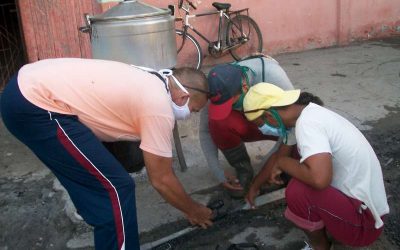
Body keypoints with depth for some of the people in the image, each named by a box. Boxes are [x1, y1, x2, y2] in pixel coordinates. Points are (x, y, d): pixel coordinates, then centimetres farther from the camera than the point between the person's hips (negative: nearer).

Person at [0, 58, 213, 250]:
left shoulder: (148, 84, 16)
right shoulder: (159, 107, -11)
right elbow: (161, 179, -3)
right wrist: (192, 209, 14)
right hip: (36, 105, -10)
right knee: (115, 188, -7)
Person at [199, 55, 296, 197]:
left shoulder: (271, 73, -35)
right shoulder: (218, 90, -26)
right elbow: (205, 131, -14)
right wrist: (219, 173, -19)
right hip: (248, 124, 1)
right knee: (217, 121, -31)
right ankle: (243, 169, -7)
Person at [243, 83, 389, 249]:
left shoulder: (306, 122, -25)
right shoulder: (310, 112, 3)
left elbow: (319, 179, -39)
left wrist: (281, 163, -20)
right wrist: (254, 185, 27)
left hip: (363, 221, -9)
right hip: (363, 200, 9)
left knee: (297, 191, -24)